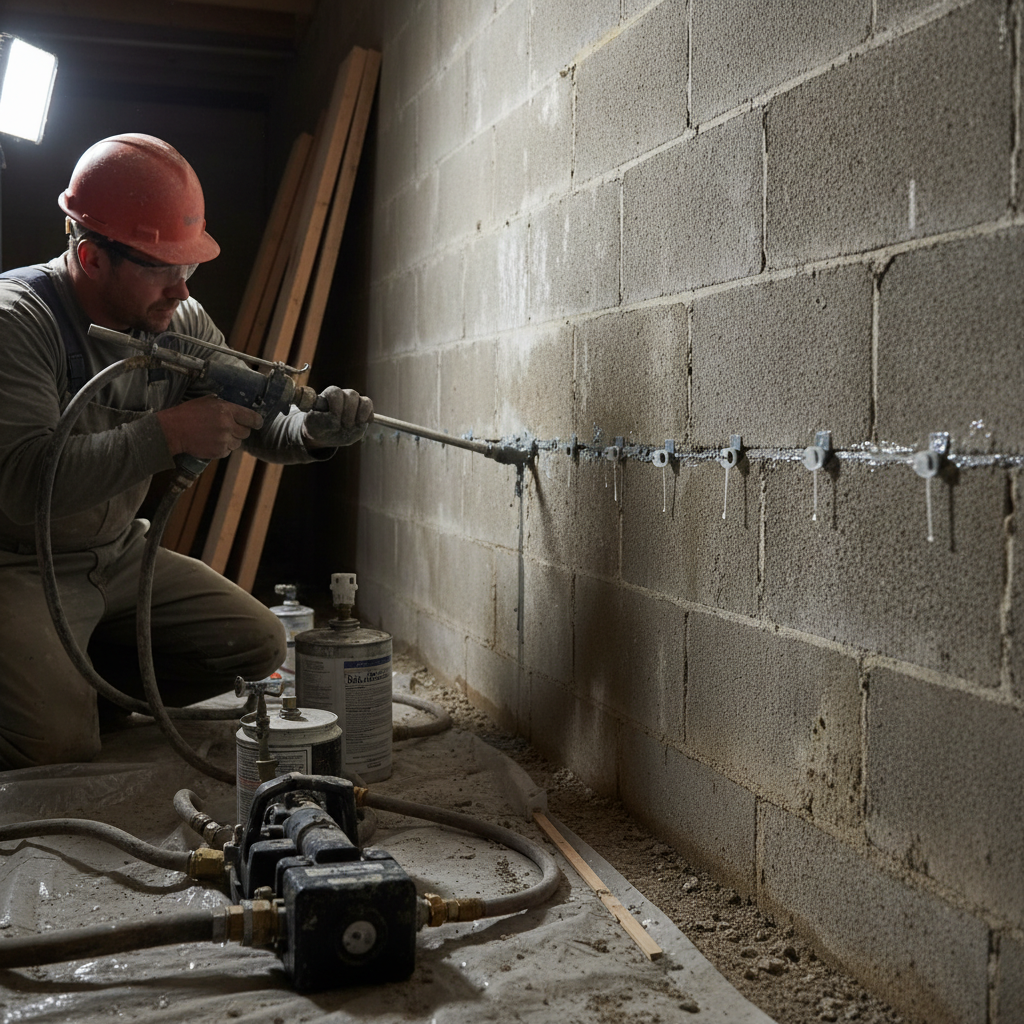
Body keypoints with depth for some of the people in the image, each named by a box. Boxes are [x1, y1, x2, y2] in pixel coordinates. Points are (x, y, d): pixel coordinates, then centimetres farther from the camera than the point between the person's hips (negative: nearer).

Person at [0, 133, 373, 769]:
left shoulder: (182, 322, -1)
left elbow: (261, 423, 2)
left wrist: (314, 430, -23)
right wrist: (169, 432, -38)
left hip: (121, 556, 7)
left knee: (259, 646, 3)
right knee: (62, 746, -22)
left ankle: (82, 676, 14)